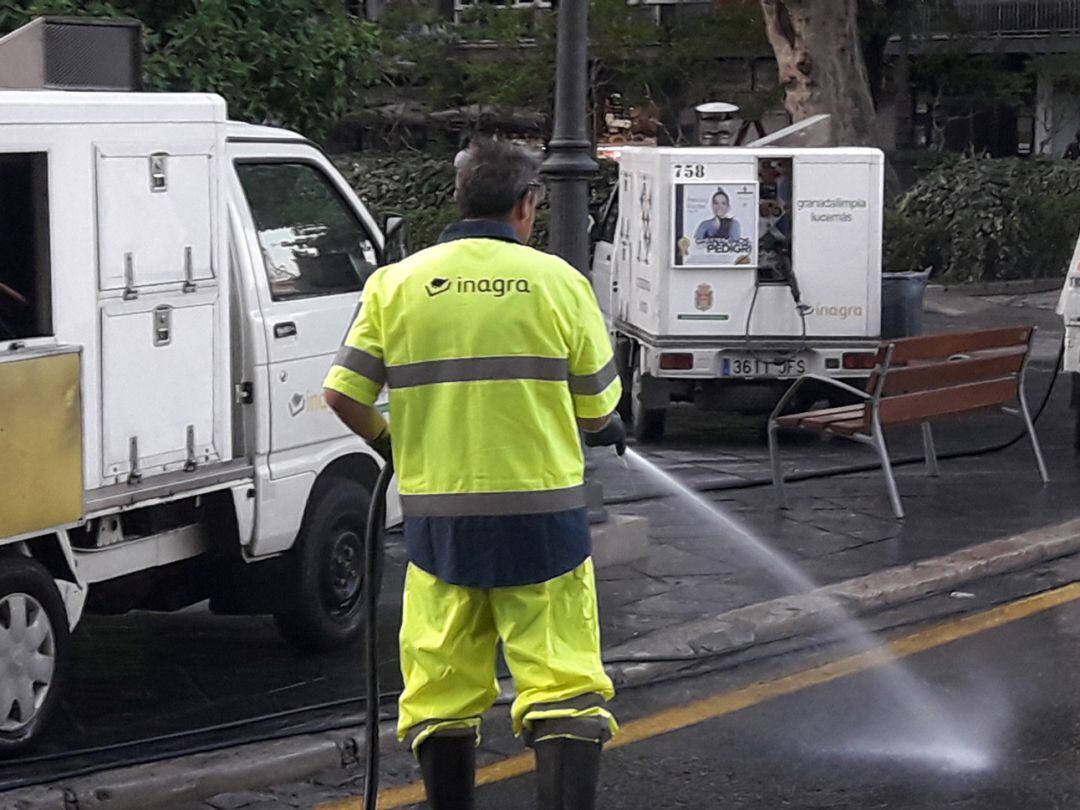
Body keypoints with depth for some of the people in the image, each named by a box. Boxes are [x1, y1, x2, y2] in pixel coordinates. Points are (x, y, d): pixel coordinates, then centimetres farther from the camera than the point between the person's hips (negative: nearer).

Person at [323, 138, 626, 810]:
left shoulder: (398, 283, 3)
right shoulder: (557, 281, -2)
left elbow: (344, 395, 1)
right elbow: (598, 409, 2)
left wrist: (386, 440, 21)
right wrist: (608, 431, 25)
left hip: (438, 516, 2)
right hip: (542, 511, -2)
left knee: (442, 692, 12)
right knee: (565, 689, 1)